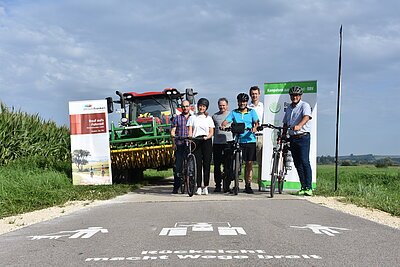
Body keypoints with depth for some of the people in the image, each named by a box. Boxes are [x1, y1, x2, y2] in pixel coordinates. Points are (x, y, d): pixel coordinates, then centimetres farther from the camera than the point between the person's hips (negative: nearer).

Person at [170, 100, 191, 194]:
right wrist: (174, 142, -6)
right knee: (178, 166, -4)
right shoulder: (177, 118, 13)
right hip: (179, 145, 0)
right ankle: (176, 187, 2)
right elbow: (172, 131, 7)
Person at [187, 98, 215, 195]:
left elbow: (211, 132, 9)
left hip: (207, 142, 1)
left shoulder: (209, 118, 15)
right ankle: (199, 187, -2)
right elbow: (190, 131, 6)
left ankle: (205, 187, 1)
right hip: (196, 142, 0)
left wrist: (207, 137, -12)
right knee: (198, 164, -5)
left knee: (206, 164, -3)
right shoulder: (192, 118, 14)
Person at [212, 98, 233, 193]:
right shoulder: (214, 116, 15)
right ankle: (218, 185, 12)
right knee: (217, 165, 4)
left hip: (228, 142, -2)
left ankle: (227, 185, 1)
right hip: (217, 143, 3)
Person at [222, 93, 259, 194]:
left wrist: (255, 127, -26)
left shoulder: (252, 112, 10)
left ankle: (248, 186, 7)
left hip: (250, 140, 0)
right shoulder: (233, 113, 11)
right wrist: (223, 125, -24)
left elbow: (256, 122, -3)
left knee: (249, 163, 1)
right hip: (238, 141, 0)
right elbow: (226, 121, -1)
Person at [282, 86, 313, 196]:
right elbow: (285, 123, 23)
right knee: (297, 163, 6)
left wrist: (299, 126, -41)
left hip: (303, 137, -7)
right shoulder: (288, 108, 17)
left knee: (304, 162, -13)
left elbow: (306, 117, -23)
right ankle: (303, 187, 11)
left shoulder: (305, 105, -4)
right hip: (292, 138, 7)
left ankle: (309, 187, -11)